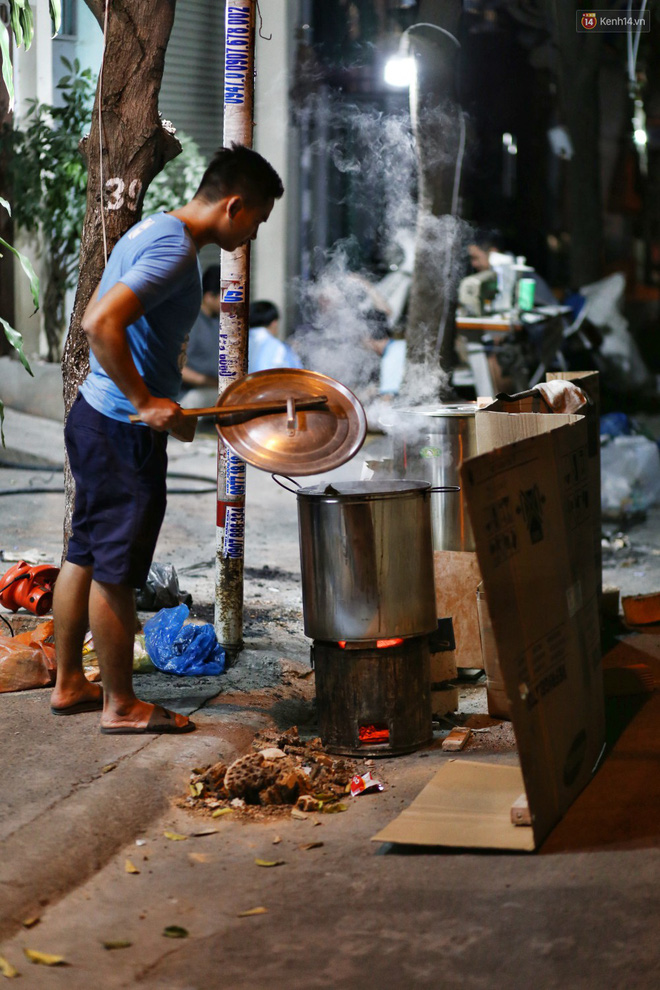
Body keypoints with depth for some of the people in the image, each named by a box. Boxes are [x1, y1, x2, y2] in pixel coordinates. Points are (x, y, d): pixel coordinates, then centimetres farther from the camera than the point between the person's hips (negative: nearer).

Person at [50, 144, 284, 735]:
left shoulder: (154, 230, 12)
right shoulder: (175, 250, -20)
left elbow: (99, 318, 22)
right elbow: (101, 323, -31)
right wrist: (148, 404, -24)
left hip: (95, 416, 10)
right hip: (124, 435, -10)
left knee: (85, 558, 17)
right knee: (115, 573, 1)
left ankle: (69, 685, 28)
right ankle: (122, 705, 13)